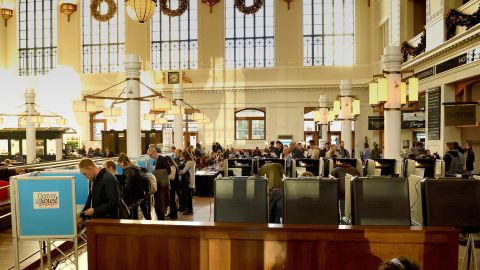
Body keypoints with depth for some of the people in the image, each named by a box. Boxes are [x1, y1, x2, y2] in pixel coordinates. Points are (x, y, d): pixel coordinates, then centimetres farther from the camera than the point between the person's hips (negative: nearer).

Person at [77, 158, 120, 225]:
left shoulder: (109, 179, -18)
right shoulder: (95, 180, 13)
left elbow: (114, 203, -24)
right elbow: (90, 200, 20)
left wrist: (95, 210, -19)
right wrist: (82, 216, 11)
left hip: (108, 220, -9)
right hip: (97, 220, 9)